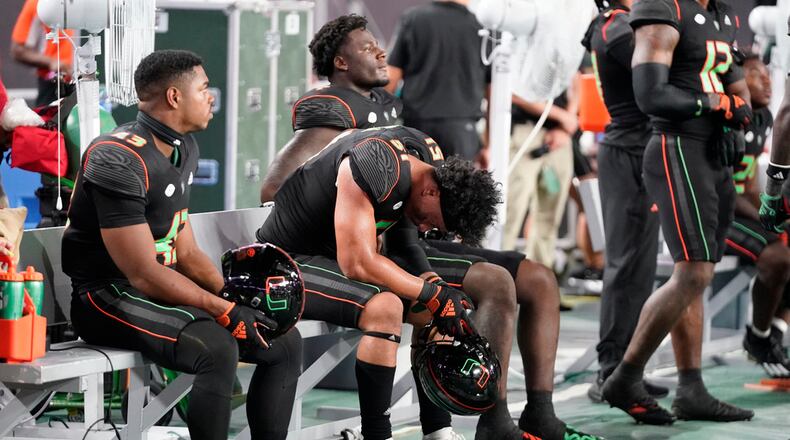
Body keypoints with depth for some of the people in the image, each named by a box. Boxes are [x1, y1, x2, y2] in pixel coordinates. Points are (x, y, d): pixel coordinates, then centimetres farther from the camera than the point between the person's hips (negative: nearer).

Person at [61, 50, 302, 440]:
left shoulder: (184, 149, 11)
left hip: (162, 289, 10)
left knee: (285, 343, 5)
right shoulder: (118, 160, -20)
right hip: (107, 296, -10)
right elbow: (144, 275, -21)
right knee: (217, 348, -33)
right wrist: (226, 312, -18)